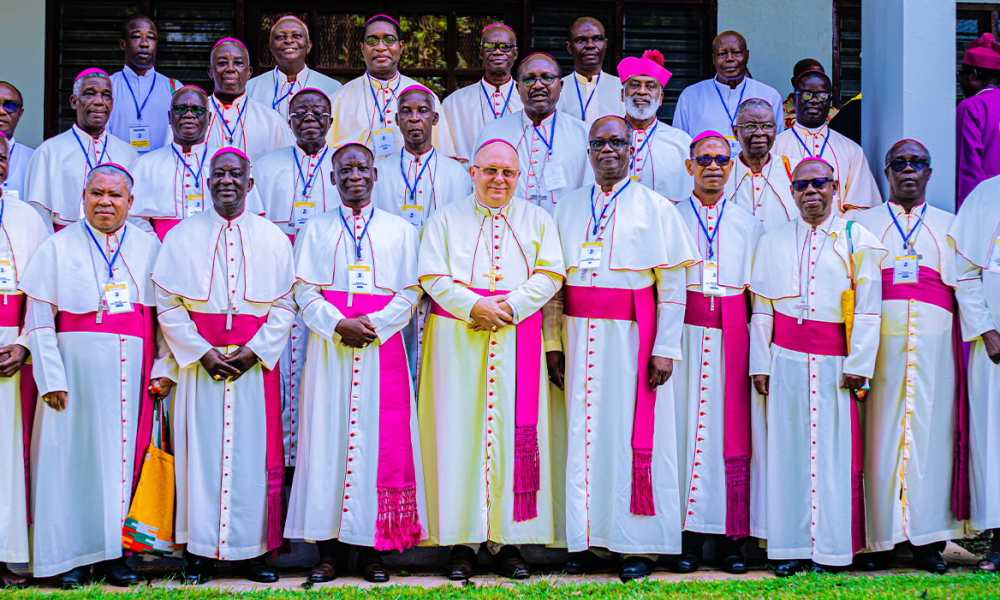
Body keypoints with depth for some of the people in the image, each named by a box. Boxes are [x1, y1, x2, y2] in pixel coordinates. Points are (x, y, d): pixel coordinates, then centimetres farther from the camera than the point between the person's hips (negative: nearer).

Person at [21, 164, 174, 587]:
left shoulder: (149, 248, 10)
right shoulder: (58, 248, 4)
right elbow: (39, 321, 0)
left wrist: (165, 368, 0)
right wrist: (51, 378, -8)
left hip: (131, 372, 2)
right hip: (77, 368, -2)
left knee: (124, 454, 2)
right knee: (74, 454, 0)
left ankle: (114, 552, 9)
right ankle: (73, 555, 7)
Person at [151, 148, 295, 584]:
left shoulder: (273, 239, 9)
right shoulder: (182, 236, 7)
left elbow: (285, 306, 4)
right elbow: (167, 303, 2)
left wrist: (254, 350, -9)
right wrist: (201, 351, -9)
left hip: (256, 363, 1)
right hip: (199, 363, 0)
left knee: (253, 452, -1)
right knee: (201, 450, -2)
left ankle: (254, 550, 5)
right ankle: (200, 551, 5)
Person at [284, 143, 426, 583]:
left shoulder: (401, 231, 12)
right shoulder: (315, 230, 13)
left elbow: (410, 292, 4)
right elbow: (304, 290, 5)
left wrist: (373, 325, -11)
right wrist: (337, 324, -12)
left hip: (382, 347, 0)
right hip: (329, 348, 1)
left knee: (380, 442, -4)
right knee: (328, 438, -3)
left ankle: (372, 549, 2)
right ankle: (330, 549, 1)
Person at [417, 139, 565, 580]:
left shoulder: (537, 220, 14)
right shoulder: (446, 219, 11)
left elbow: (549, 275, 4)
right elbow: (432, 278, 1)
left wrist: (509, 306, -11)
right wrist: (473, 306, -14)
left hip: (518, 339, 1)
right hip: (458, 340, -1)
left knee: (514, 434, -4)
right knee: (460, 432, -4)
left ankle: (507, 540, 1)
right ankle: (462, 541, 0)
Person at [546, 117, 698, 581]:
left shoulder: (656, 208, 3)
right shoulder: (568, 209, 13)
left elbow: (672, 284, -2)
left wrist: (665, 348, -10)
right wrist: (553, 343, 4)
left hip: (632, 335, -3)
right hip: (581, 336, 3)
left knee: (635, 433, -2)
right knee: (585, 433, 3)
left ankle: (639, 544, 5)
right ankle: (587, 540, 10)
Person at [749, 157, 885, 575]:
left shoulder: (857, 239, 5)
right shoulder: (773, 241, 12)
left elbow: (867, 308, 1)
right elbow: (761, 307, 11)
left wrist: (859, 364, -6)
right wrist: (760, 364, 4)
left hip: (834, 362, -2)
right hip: (787, 359, 2)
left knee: (834, 449, -2)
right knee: (788, 447, 0)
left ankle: (831, 549, 5)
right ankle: (794, 547, 6)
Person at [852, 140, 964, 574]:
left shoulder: (950, 226, 20)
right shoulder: (863, 224, 16)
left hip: (934, 340, 1)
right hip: (881, 338, -1)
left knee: (931, 429, -5)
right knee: (881, 431, -6)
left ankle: (928, 540, 0)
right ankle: (879, 537, -1)